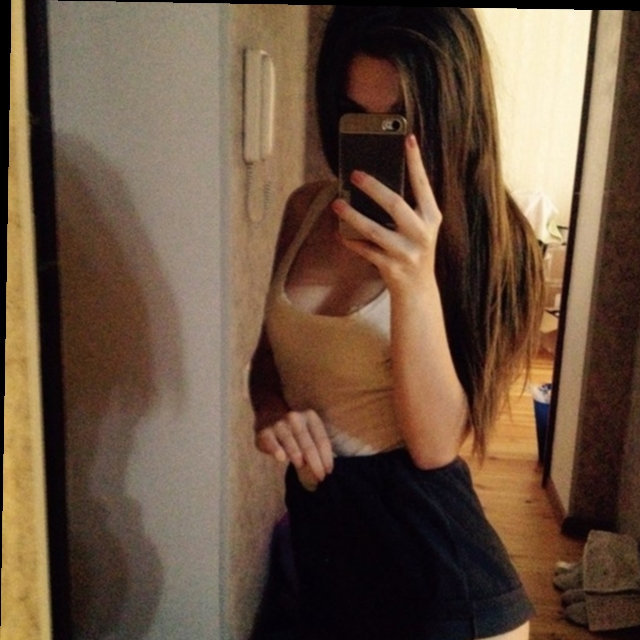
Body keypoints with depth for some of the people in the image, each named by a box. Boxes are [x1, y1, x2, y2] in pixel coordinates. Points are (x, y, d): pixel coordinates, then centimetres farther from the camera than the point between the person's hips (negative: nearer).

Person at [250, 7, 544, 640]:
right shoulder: (308, 208, -3)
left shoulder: (483, 241, -15)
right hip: (316, 520, 5)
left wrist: (415, 282, -32)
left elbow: (435, 444, -20)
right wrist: (271, 410, -12)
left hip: (426, 547, -5)